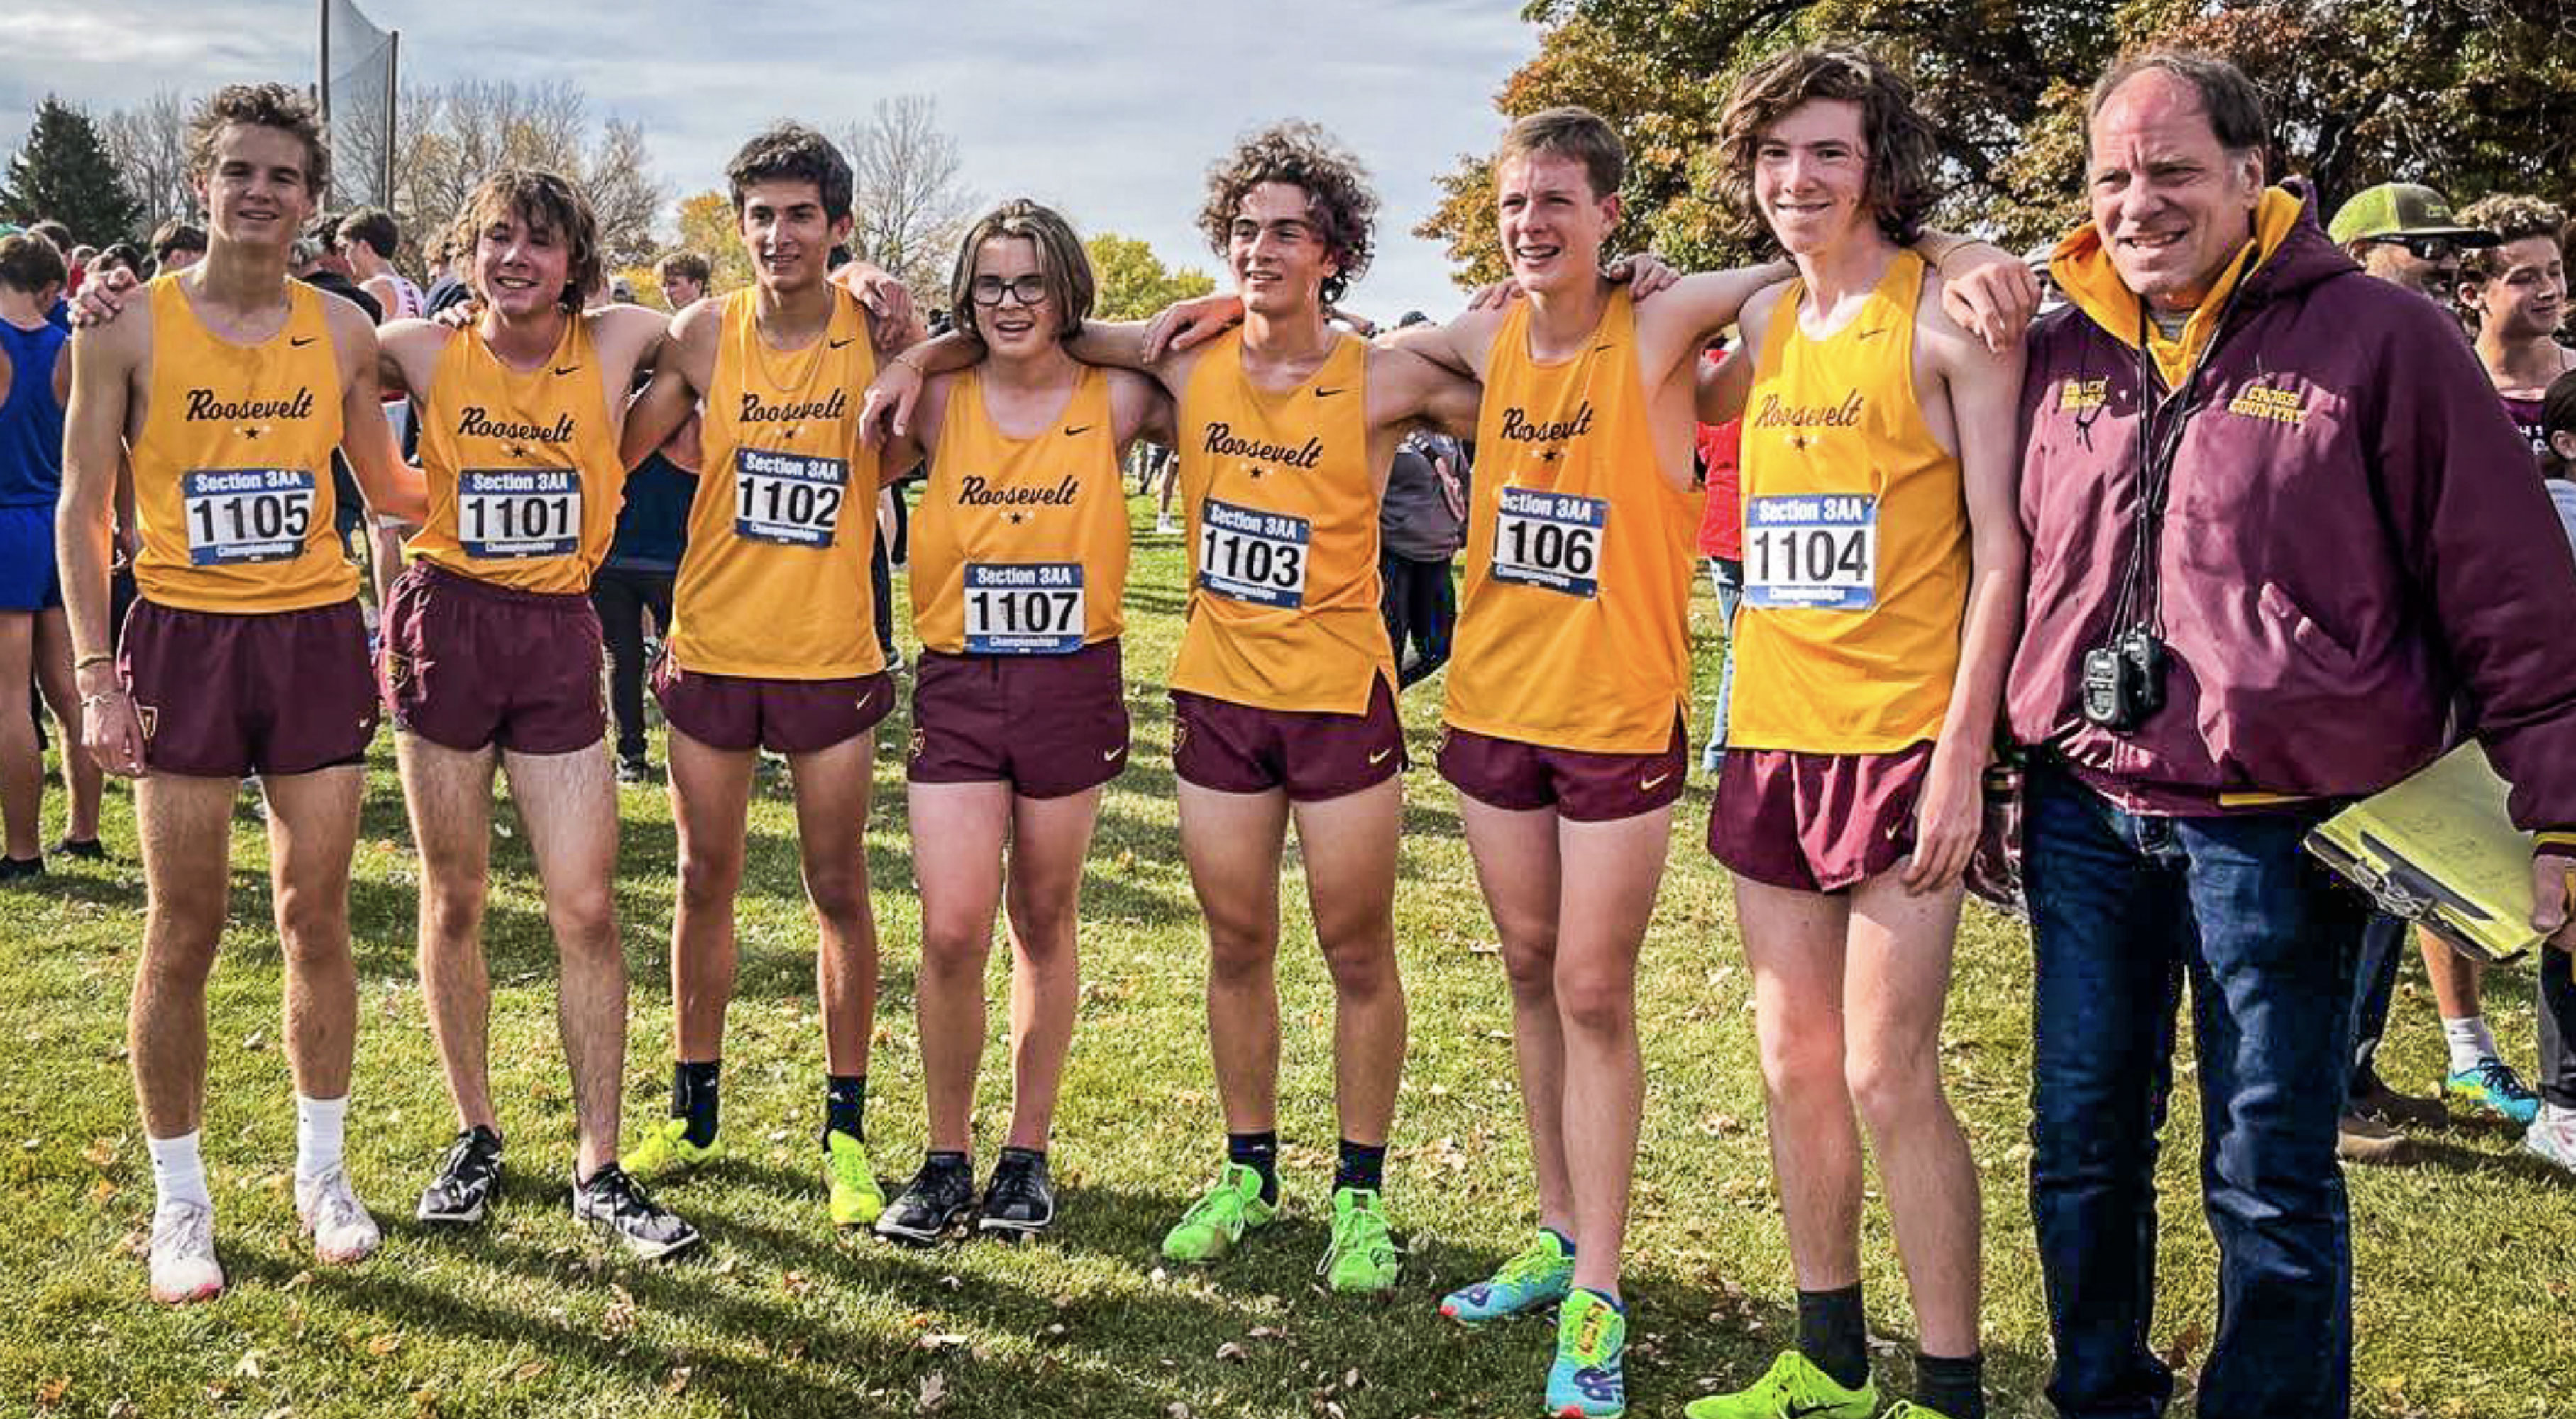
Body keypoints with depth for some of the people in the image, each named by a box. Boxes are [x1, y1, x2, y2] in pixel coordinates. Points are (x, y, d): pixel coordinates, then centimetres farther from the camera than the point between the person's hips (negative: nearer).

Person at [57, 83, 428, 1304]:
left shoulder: (341, 332, 6)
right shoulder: (131, 327, -2)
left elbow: (390, 491, 17)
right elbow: (81, 506, -1)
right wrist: (96, 672, -8)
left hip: (318, 634, 2)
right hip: (186, 638, -2)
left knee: (316, 916, 7)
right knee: (183, 930, 2)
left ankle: (321, 1171, 22)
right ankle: (179, 1198, 16)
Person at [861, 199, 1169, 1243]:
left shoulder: (1115, 401, 1)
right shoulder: (939, 400, 3)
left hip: (1073, 685, 0)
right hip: (957, 686, 0)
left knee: (1043, 923, 10)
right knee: (951, 931, -8)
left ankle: (1027, 1153, 24)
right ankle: (946, 1158, 11)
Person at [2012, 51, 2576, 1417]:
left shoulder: (2379, 338, -6)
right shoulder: (2058, 355, 7)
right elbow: (2006, 571, 15)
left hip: (2278, 830, -4)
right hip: (2085, 815, 5)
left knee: (2272, 1185, 5)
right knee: (2080, 1146, 14)